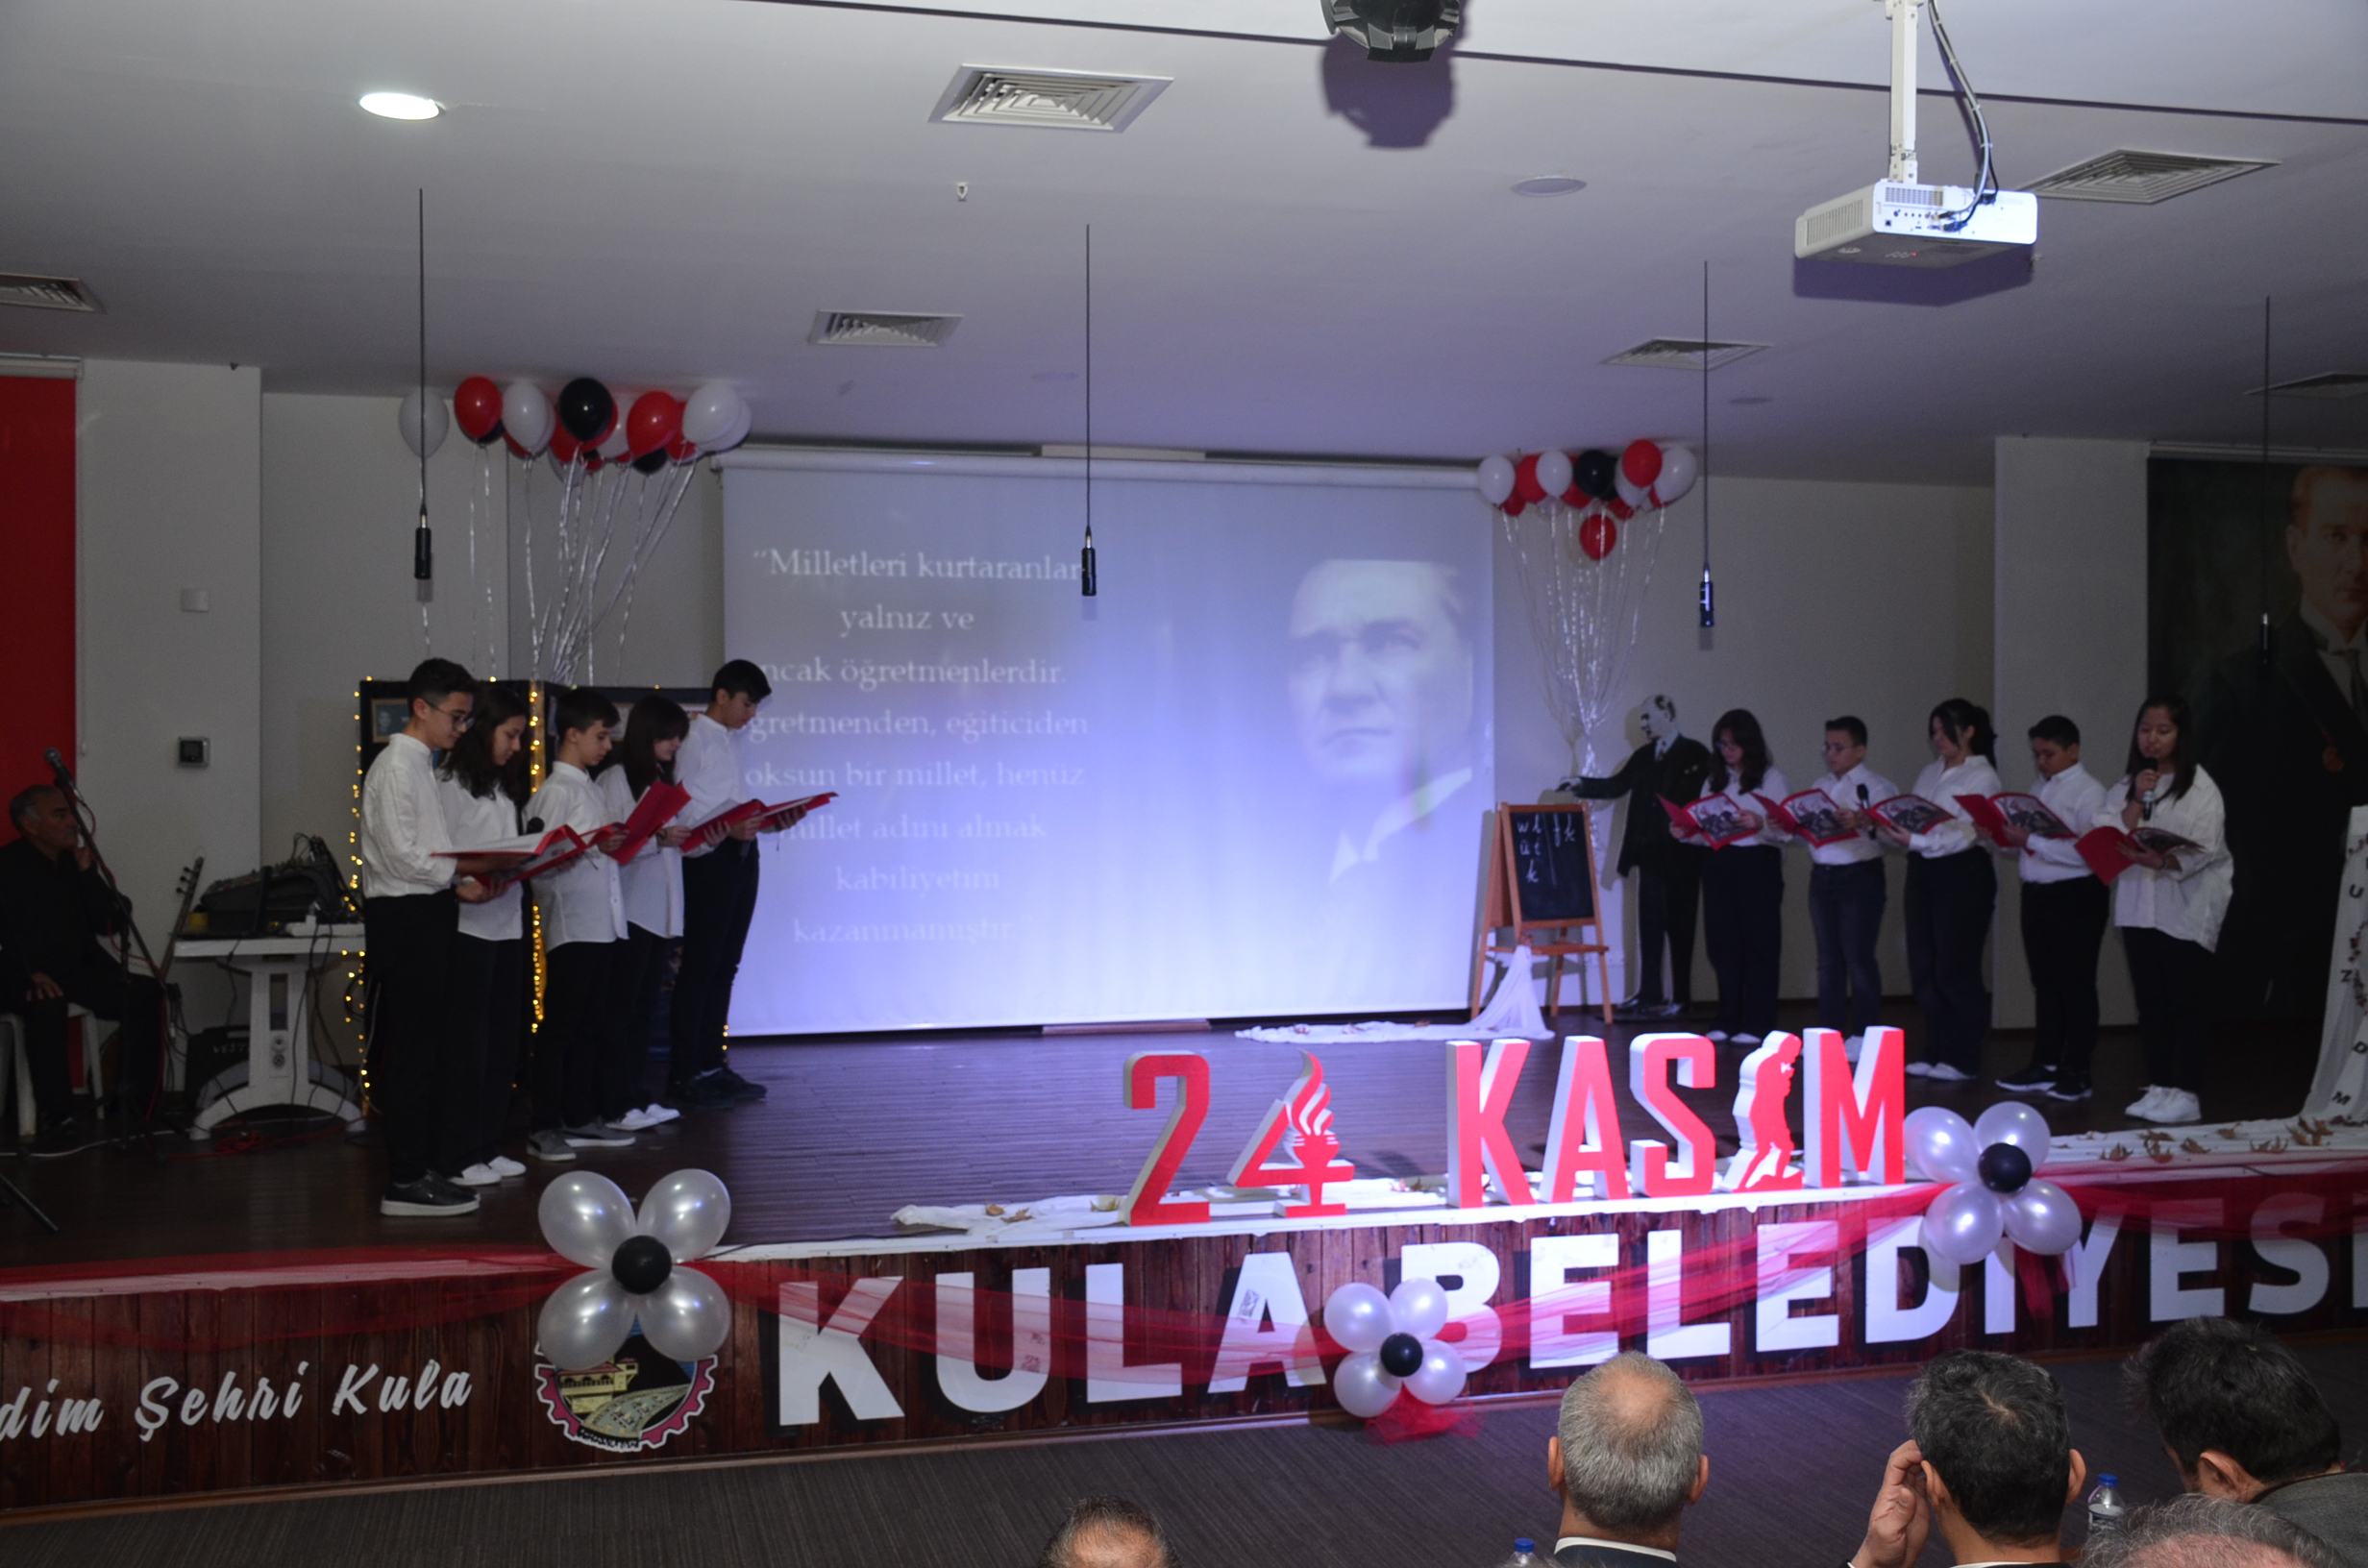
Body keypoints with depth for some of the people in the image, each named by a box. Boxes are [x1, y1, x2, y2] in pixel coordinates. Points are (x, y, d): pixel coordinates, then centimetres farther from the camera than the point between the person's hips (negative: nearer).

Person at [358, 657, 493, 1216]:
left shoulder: (422, 766, 17)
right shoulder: (397, 767, -12)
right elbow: (403, 857, -19)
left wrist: (457, 885, 5)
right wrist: (464, 872, -12)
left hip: (427, 917, 10)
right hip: (403, 918, -10)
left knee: (435, 1051, 13)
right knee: (412, 1052, -6)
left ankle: (419, 1167, 20)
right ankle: (406, 1182, -1)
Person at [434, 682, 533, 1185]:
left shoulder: (504, 787, 17)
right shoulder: (449, 783, -9)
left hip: (508, 924, 8)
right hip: (468, 925, -8)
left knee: (503, 1040, 11)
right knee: (467, 1043, -2)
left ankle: (487, 1144, 21)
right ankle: (458, 1156, 5)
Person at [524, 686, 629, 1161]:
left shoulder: (591, 787, 17)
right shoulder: (556, 791, -10)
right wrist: (589, 846, -28)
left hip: (601, 921, 9)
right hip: (570, 922, -9)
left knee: (591, 1024, 13)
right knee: (559, 1025, -4)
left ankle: (580, 1118, 21)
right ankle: (544, 1128, 2)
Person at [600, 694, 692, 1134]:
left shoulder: (667, 783, 16)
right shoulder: (615, 781, -7)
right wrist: (657, 839, -24)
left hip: (663, 912, 7)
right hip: (627, 912, -7)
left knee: (645, 1009, 10)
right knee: (620, 1010, -3)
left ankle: (639, 1097, 15)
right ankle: (616, 1104, 0)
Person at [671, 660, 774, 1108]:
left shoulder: (731, 742, 17)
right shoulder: (695, 740, -9)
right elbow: (683, 813, -17)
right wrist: (728, 830, -30)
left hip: (740, 856, 9)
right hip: (708, 860, -9)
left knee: (725, 967, 13)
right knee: (699, 968, -3)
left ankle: (711, 1064, 22)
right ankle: (684, 1075, 3)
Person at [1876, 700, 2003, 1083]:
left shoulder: (1981, 777, -6)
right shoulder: (1930, 772, 16)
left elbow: (1966, 834, -16)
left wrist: (1915, 841, -25)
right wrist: (1893, 832, -8)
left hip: (1962, 874, -7)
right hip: (1922, 871, 7)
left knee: (1955, 971, -3)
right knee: (1924, 969, 9)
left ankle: (1963, 1061, 6)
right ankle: (1936, 1053, 18)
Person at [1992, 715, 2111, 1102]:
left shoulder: (2088, 791, -11)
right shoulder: (2040, 790, 15)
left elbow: (2087, 851, -22)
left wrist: (2031, 841, -22)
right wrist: (2006, 838, -1)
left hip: (2075, 898, -8)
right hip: (2036, 896, 8)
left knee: (2075, 985, 2)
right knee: (2044, 983, 14)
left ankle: (2076, 1073, 9)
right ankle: (2044, 1065, 23)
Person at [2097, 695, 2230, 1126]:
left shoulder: (2200, 787, -6)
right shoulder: (2128, 784, 11)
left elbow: (2205, 848, -14)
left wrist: (2164, 861, -30)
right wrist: (2137, 801, -10)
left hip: (2186, 908, -5)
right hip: (2138, 906, 6)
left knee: (2187, 1001, -2)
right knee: (2150, 1001, 10)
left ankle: (2186, 1094, 2)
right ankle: (2159, 1087, 18)